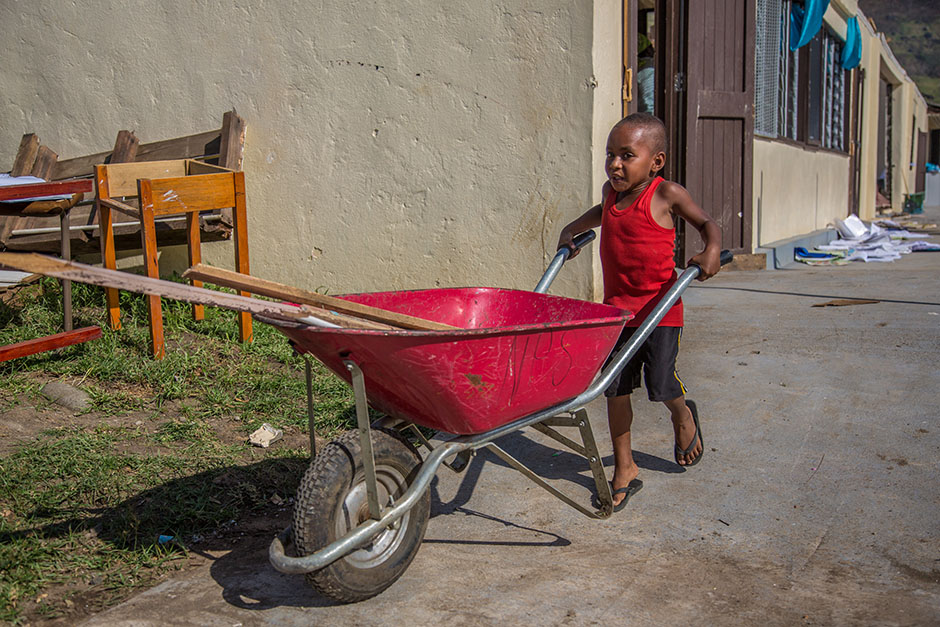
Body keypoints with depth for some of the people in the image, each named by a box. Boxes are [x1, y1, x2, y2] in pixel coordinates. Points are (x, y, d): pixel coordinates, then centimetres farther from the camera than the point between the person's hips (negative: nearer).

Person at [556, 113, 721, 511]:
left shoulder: (667, 194, -10)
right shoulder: (612, 191, 6)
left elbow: (706, 223, -1)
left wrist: (711, 252, -20)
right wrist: (571, 230, 17)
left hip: (659, 306, -5)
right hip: (616, 306, 5)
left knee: (660, 382, -3)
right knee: (616, 387, 4)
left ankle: (683, 416, 36)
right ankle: (624, 470, 17)